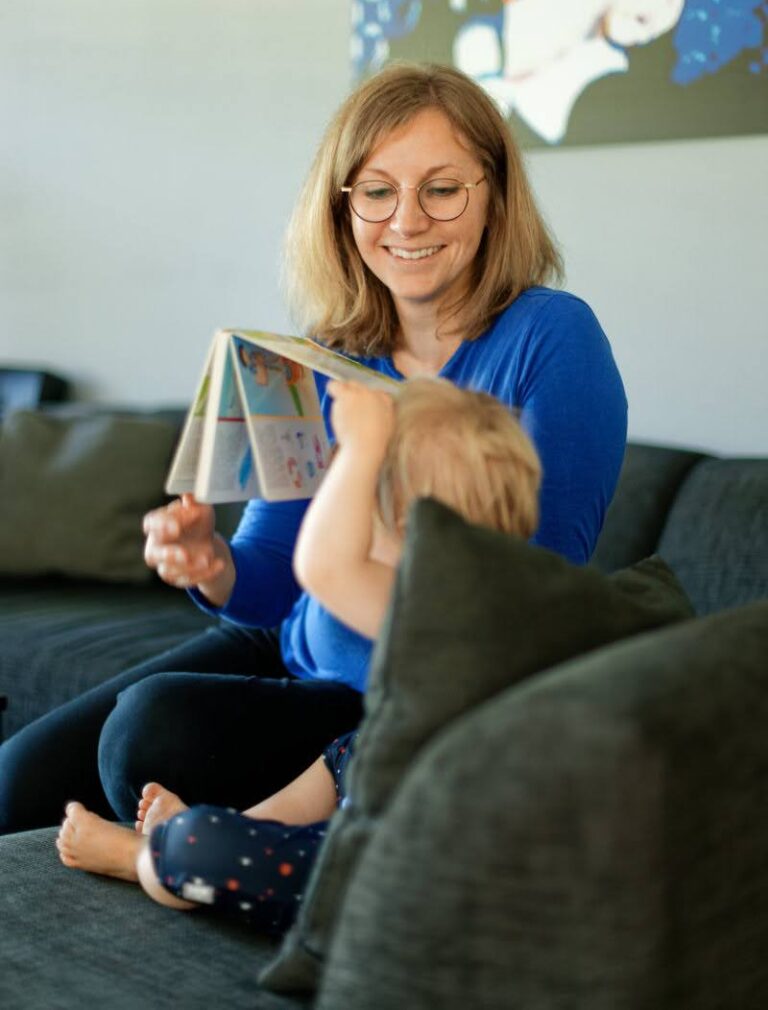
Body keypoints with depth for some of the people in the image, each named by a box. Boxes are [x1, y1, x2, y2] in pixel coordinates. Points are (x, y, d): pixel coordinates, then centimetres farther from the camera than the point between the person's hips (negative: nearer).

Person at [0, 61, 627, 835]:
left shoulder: (549, 340, -16)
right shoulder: (326, 353, 0)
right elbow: (269, 578, 1)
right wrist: (212, 568, -23)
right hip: (294, 654, 6)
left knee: (159, 724, -25)